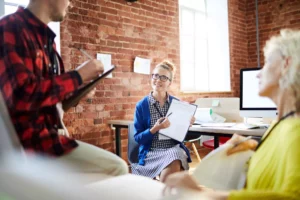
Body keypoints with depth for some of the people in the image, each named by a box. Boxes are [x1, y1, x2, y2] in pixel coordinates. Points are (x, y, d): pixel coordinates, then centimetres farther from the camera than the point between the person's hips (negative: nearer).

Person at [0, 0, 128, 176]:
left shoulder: (44, 37, 13)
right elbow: (21, 95, -26)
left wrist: (78, 89, 2)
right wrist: (78, 77, -17)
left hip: (44, 134, 9)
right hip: (28, 141, -9)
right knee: (116, 168, -13)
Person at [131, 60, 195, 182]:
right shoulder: (141, 105, -3)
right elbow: (138, 138, -4)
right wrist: (155, 129, -21)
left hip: (174, 149, 2)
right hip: (152, 152, -2)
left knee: (175, 164, -30)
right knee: (173, 168, -27)